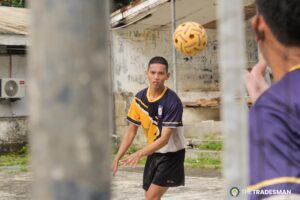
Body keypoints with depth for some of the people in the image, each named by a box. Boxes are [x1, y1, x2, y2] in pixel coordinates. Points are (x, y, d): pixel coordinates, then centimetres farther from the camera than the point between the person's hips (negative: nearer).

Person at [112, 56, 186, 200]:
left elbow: (164, 139, -27)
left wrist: (139, 154, -39)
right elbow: (131, 131, 2)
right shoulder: (139, 98, -6)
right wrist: (117, 158, -5)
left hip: (171, 154, -6)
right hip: (153, 153, 6)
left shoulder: (173, 102, -24)